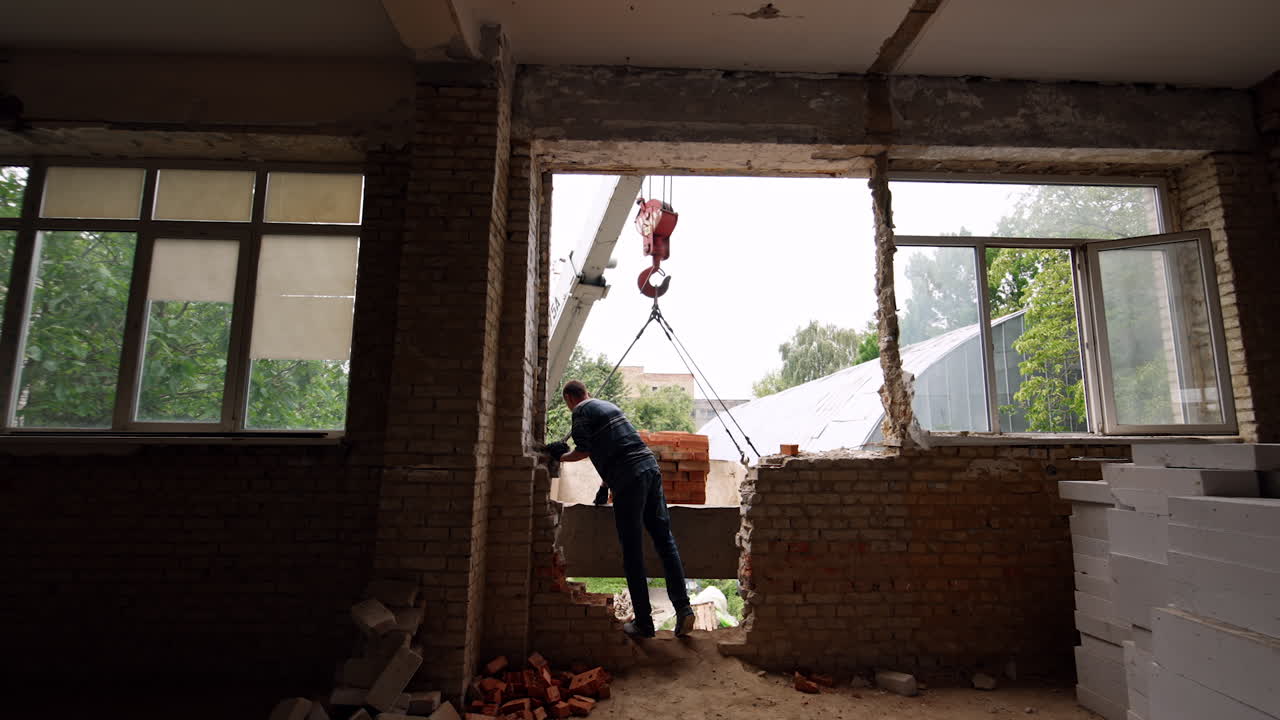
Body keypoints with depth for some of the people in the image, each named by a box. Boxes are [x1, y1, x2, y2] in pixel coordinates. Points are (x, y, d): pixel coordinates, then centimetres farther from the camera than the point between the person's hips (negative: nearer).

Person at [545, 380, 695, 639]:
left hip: (629, 476, -8)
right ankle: (683, 607, 1)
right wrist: (606, 485, 38)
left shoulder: (581, 411, 3)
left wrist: (561, 457, 15)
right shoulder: (608, 405, 27)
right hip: (650, 465, 8)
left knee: (632, 551, 0)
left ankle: (643, 623, 6)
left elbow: (584, 451, -5)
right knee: (665, 539, 6)